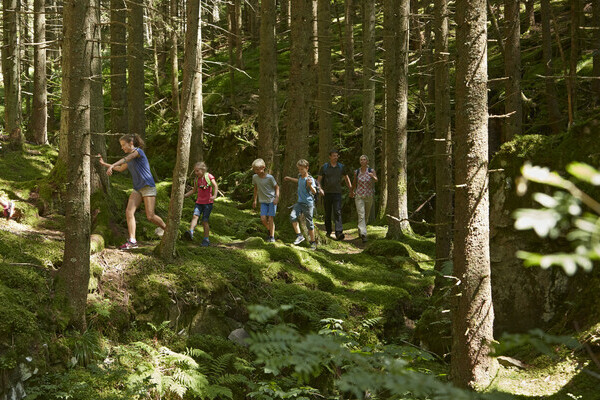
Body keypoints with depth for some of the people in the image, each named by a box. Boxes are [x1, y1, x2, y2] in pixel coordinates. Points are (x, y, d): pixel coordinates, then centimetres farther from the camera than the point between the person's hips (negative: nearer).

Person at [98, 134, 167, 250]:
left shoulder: (138, 151, -8)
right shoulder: (129, 158, 16)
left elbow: (126, 159, -25)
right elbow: (121, 168, 32)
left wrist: (111, 166, -38)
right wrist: (104, 164, 27)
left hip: (148, 187, -8)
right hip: (137, 189, 8)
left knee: (150, 216, -9)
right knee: (129, 211, -11)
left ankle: (166, 228, 18)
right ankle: (132, 241, -15)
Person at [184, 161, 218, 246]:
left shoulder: (209, 176, -5)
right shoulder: (197, 179, 11)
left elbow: (215, 186, -16)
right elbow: (194, 190, 25)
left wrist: (214, 195, -32)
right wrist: (184, 195, 17)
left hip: (208, 202, -4)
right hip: (199, 202, 4)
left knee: (204, 221, -4)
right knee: (195, 216, -20)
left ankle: (206, 240, 5)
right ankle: (191, 232, -38)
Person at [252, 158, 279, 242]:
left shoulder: (269, 177, -15)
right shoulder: (255, 177, -2)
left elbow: (277, 187, -3)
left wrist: (277, 197, -15)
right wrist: (254, 200, 17)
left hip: (272, 200, -4)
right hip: (263, 201, 4)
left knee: (270, 218, -9)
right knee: (263, 219, -9)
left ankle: (272, 236, 2)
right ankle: (270, 231, 18)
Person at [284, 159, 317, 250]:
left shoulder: (310, 179, -15)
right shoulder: (300, 176, 8)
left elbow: (314, 192, -23)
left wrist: (310, 185, -40)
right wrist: (290, 179, 41)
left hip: (308, 203, -7)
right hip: (300, 202, 7)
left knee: (309, 223, 0)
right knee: (293, 216, -14)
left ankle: (313, 242, 14)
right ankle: (299, 236, -6)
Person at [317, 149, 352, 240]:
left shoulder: (341, 167, 6)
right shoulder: (324, 167, 1)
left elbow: (346, 178, 18)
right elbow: (319, 180, 4)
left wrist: (351, 189, 14)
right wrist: (320, 189, -14)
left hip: (337, 193, 0)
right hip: (327, 193, 0)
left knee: (337, 212, -13)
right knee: (327, 213, 9)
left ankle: (339, 233, -23)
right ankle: (328, 231, 26)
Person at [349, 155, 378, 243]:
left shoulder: (371, 171, -5)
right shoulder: (357, 172, -1)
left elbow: (376, 180, -23)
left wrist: (372, 176, -46)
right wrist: (351, 191, 31)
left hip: (369, 196, 1)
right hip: (359, 196, -1)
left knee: (366, 216, 16)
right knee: (361, 215, -16)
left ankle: (361, 230, 41)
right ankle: (363, 235, -24)